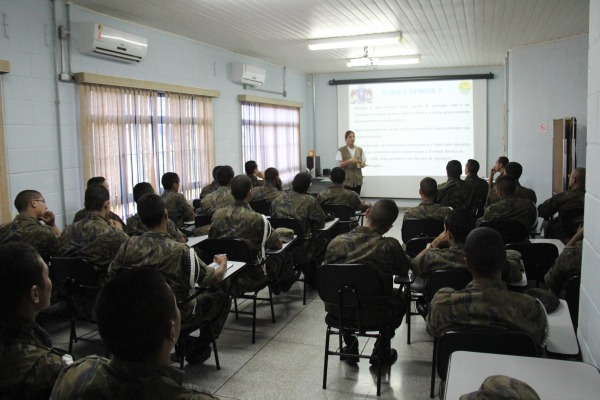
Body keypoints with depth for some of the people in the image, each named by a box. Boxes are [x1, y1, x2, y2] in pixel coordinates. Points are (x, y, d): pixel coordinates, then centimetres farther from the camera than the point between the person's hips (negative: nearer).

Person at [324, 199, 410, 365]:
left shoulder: (336, 242, -13)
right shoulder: (390, 246, -20)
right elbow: (404, 270, 0)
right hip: (374, 314, -2)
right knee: (400, 298, 29)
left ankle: (350, 347, 40)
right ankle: (382, 351, 31)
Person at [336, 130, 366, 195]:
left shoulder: (360, 150, 10)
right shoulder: (341, 150, 1)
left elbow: (364, 163, 12)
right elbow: (339, 165, -5)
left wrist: (363, 165, -11)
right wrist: (348, 161, -20)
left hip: (357, 179, 3)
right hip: (346, 180, -3)